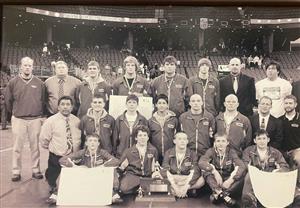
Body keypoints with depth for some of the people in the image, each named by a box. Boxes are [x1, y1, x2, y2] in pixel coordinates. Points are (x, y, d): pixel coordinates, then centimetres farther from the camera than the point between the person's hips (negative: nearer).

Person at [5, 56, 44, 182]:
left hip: (35, 119, 1)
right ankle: (16, 171, 15)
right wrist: (13, 113, 12)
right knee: (17, 147, 5)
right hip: (18, 119, 0)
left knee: (35, 146, 7)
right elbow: (8, 100, 8)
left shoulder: (39, 83, 4)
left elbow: (43, 101, 9)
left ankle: (36, 170, 17)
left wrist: (41, 115, 7)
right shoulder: (13, 82, 2)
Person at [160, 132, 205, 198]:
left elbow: (194, 172, -13)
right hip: (172, 182, 0)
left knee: (201, 180, -28)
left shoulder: (192, 154, -2)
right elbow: (165, 172, -14)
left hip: (187, 181, 0)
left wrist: (186, 186, -28)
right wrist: (174, 186, -27)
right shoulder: (168, 153, -3)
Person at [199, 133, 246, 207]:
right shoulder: (211, 151, -9)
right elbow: (201, 162, -27)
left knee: (242, 175, -27)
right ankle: (224, 195, -36)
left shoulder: (231, 152, -8)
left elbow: (242, 166, -23)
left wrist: (230, 180, -35)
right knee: (205, 170, -29)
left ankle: (218, 194, -29)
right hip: (215, 180, 0)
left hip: (227, 179, 1)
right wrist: (215, 172, -40)